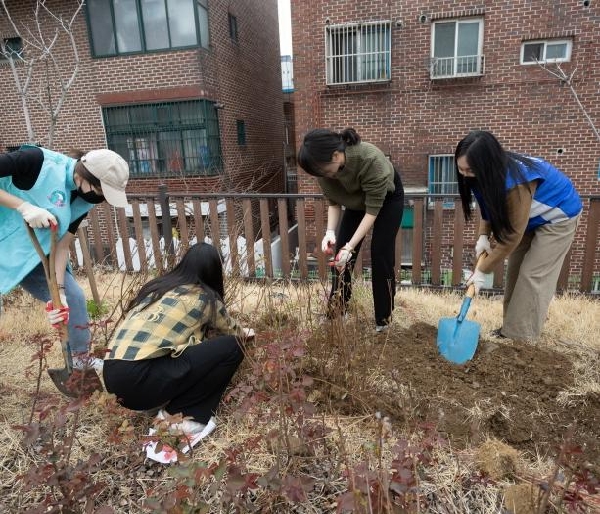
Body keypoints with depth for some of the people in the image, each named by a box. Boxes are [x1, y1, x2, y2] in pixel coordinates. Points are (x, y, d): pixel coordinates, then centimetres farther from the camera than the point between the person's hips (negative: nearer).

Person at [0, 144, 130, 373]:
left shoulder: (82, 201, -6)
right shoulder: (38, 161, -24)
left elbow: (62, 246, -8)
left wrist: (59, 290, -17)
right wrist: (24, 206, -33)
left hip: (34, 257, 6)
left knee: (73, 298, 3)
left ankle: (81, 358, 21)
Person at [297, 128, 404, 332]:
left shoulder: (371, 159, -42)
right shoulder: (325, 166, -27)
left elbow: (373, 209, -35)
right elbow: (334, 202, -13)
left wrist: (350, 246, -38)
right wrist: (330, 232, -29)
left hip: (387, 198, -5)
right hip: (357, 200, 5)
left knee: (380, 254, -10)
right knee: (341, 254, -1)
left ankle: (383, 319, 4)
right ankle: (335, 313, 12)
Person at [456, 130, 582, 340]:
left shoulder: (515, 180, -39)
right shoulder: (492, 172, -16)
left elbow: (512, 235, -34)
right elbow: (489, 206, 1)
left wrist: (482, 270, -28)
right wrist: (483, 236, -16)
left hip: (558, 215, -8)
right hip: (530, 217, 8)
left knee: (532, 275, -11)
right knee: (515, 270, 6)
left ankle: (521, 340, -3)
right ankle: (510, 329, 14)